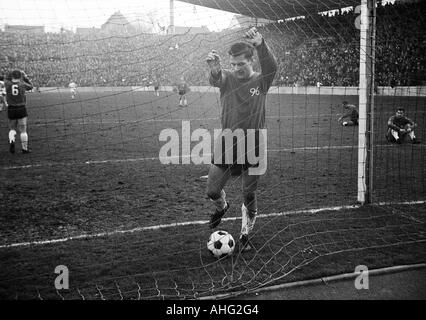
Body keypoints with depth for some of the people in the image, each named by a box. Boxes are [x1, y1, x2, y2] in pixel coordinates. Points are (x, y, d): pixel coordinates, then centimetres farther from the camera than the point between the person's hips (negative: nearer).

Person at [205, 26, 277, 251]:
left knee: (249, 197, 5)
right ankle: (222, 207, 40)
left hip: (253, 147, -1)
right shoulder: (227, 78, -2)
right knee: (212, 191, 4)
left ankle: (245, 235, 27)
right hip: (227, 144, 1)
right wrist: (214, 70, -51)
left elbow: (271, 67, -26)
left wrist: (260, 45, -46)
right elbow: (215, 80, -25)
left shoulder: (261, 81, -5)